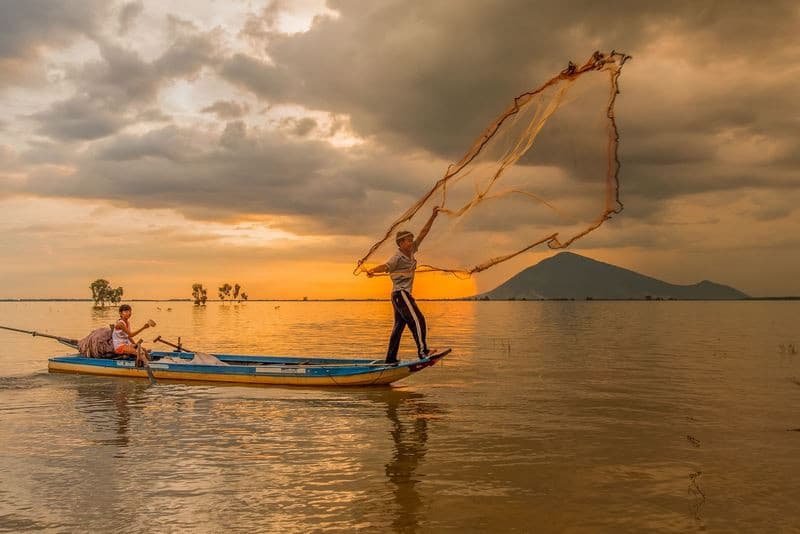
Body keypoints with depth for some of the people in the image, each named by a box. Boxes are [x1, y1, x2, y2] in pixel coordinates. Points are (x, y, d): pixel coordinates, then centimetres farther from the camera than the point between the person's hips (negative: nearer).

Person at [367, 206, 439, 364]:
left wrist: (433, 216, 11)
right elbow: (385, 266, -33)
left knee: (399, 326, 10)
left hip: (403, 295, 9)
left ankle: (390, 358, 13)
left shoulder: (411, 251, 10)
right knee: (418, 320, -15)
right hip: (401, 293, -9)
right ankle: (423, 351, -16)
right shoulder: (397, 257, -14)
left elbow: (423, 233, 13)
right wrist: (372, 271, -53)